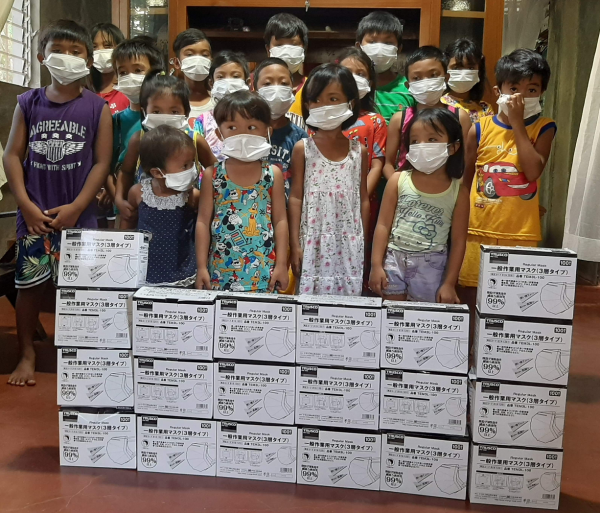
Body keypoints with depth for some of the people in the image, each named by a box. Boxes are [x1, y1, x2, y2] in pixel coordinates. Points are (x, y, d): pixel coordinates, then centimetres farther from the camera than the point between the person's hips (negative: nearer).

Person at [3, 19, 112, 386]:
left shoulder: (97, 108, -1)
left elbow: (102, 163, -5)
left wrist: (75, 208, -10)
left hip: (79, 217, -2)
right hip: (34, 215, 2)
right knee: (30, 284, 7)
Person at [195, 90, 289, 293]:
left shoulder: (273, 174, 1)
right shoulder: (212, 175, 1)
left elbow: (280, 220, 2)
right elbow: (203, 221, 2)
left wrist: (282, 264, -2)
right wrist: (201, 266, -1)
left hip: (263, 270, 0)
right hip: (222, 269, 0)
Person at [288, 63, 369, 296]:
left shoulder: (359, 150, 3)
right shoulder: (302, 148, -2)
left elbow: (363, 199, 8)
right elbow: (296, 198, -1)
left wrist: (363, 242, 7)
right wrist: (295, 244, -5)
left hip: (349, 243, 2)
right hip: (313, 241, -1)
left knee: (348, 296, 7)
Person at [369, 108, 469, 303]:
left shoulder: (458, 191, -4)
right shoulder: (398, 181, -3)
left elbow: (458, 240, -2)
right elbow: (383, 224, -1)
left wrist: (449, 283, -4)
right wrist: (376, 265, -6)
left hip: (432, 265, 0)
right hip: (394, 259, 1)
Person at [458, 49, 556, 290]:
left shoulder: (543, 128, 1)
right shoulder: (480, 129, 2)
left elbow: (533, 171, -16)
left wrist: (517, 123, -14)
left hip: (521, 233, -1)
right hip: (478, 230, 1)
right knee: (473, 295, 9)